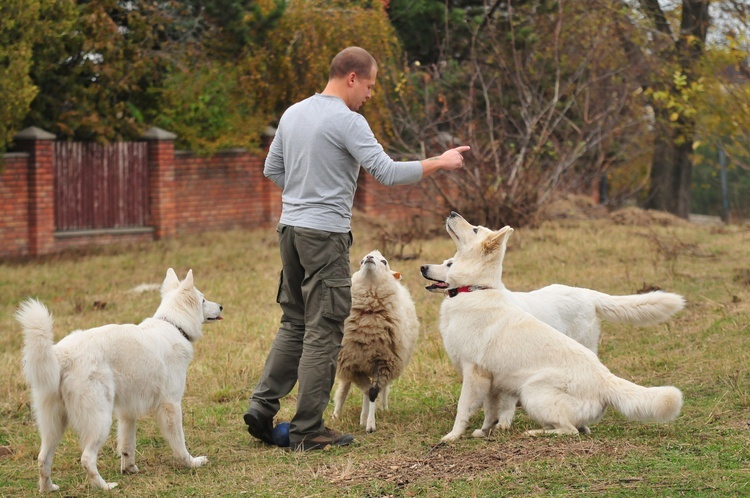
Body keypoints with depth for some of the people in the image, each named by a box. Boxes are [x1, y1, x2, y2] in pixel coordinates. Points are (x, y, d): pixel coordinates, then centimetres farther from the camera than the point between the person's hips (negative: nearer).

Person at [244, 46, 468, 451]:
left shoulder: (292, 114, 12)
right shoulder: (347, 121, -13)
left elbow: (272, 170, 20)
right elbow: (388, 173, -18)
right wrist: (440, 163, -8)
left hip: (290, 229, 8)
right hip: (325, 235, -8)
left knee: (294, 323, 17)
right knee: (323, 332, -3)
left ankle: (262, 405, 10)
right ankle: (307, 430, -1)